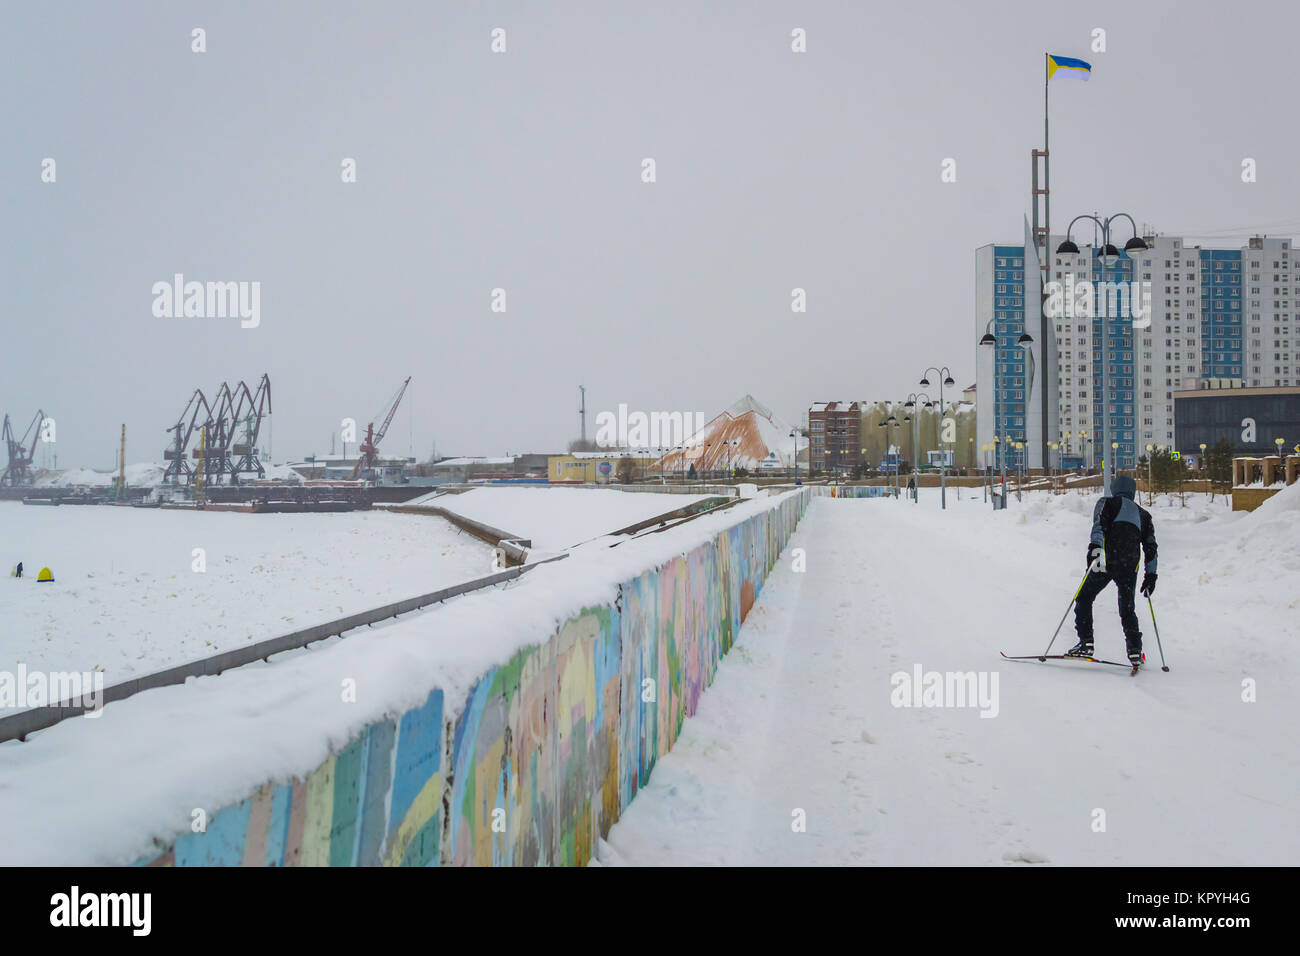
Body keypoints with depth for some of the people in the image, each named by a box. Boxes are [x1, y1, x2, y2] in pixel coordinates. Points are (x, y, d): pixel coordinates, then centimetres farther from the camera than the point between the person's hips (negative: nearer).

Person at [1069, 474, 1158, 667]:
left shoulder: (1108, 503, 15)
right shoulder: (1143, 514, 26)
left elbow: (1100, 524, -7)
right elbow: (1151, 546, 19)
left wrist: (1094, 548, -20)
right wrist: (1151, 574, 19)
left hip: (1107, 560, -3)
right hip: (1131, 566, 4)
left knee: (1085, 598, 9)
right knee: (1127, 608, 11)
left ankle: (1085, 644, -2)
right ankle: (1135, 651, -2)